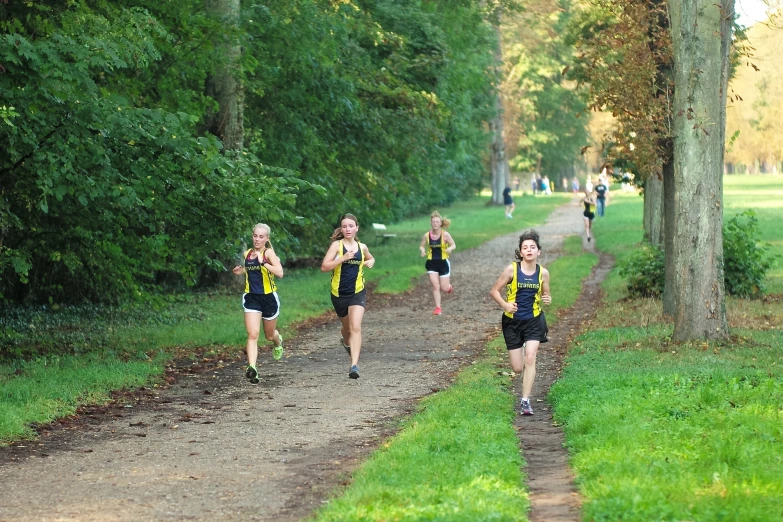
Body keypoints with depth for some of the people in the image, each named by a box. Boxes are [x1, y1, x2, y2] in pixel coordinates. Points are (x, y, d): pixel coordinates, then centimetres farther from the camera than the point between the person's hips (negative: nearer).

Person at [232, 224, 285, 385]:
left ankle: (278, 341, 55)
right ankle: (252, 368, -24)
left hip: (269, 298, -3)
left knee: (270, 335, 18)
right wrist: (241, 271, 4)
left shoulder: (268, 252, -12)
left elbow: (279, 273, -27)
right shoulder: (247, 254, 4)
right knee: (253, 335, -15)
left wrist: (263, 262, -37)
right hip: (251, 298, 3)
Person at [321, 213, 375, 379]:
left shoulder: (362, 247, 4)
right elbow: (324, 267, -15)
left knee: (355, 327, -17)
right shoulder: (336, 245, -6)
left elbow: (370, 258, 27)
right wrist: (343, 258, -25)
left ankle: (354, 365, -24)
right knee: (347, 326, 19)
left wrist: (371, 262, 3)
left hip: (357, 292, 0)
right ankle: (346, 341, 56)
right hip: (339, 293, 0)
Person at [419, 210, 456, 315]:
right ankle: (438, 308, 3)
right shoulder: (427, 235, -6)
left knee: (444, 288, 3)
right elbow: (421, 246, 7)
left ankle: (449, 286, 41)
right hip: (432, 263, 1)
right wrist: (422, 250, -16)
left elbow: (453, 245, -3)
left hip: (443, 262, -1)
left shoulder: (445, 235, -12)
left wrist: (450, 249, -26)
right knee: (435, 286, -7)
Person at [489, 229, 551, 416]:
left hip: (533, 321, 1)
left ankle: (525, 400, -11)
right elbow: (494, 291, -2)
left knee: (530, 359, -18)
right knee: (518, 368, 4)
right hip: (512, 322, -1)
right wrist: (505, 304, -19)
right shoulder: (512, 270, -9)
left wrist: (548, 299, -12)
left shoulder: (543, 273, -2)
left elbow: (546, 294, 12)